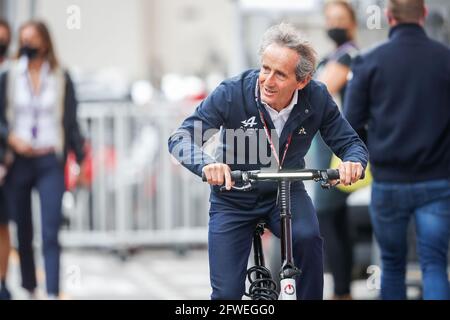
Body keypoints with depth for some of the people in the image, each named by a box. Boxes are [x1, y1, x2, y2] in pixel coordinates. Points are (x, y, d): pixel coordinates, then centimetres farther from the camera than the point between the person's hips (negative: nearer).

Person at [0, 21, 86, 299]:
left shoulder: (61, 78, 6)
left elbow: (71, 122, 9)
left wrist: (81, 160, 6)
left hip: (50, 162, -1)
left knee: (50, 232, -11)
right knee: (23, 232, 5)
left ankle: (53, 294, -16)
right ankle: (29, 290, 17)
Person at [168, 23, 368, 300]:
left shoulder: (317, 98, -17)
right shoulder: (232, 93, -24)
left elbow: (350, 142, -8)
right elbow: (181, 139, -27)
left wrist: (354, 162, -34)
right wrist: (206, 164, -50)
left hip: (286, 193, 1)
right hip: (233, 201, -1)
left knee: (308, 236, -32)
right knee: (227, 292, -6)